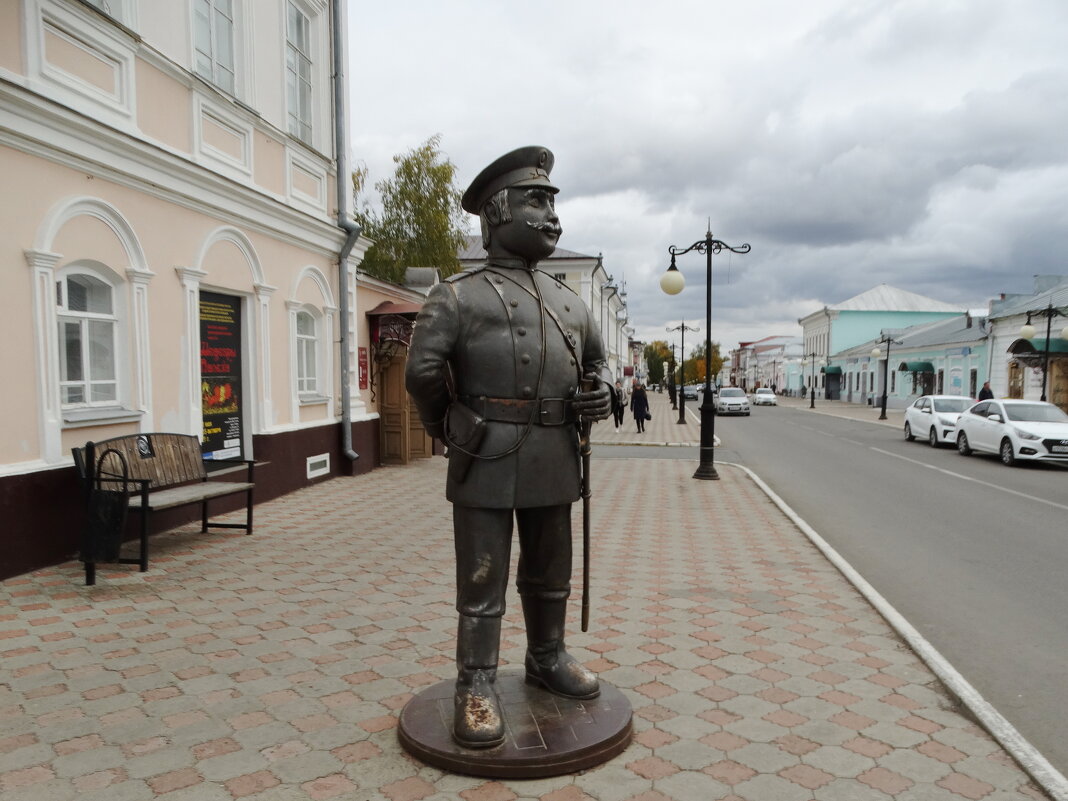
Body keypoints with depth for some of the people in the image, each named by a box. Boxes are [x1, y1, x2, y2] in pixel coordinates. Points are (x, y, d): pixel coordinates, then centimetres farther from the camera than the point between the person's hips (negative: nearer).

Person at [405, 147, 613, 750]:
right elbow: (423, 371, -9)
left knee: (551, 572, 18)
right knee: (482, 581, 2)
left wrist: (601, 393, 5)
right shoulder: (459, 296, -3)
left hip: (554, 460, 6)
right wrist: (449, 427, 2)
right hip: (487, 461, -6)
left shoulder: (569, 300, 15)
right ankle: (477, 688, 15)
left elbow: (598, 359, 26)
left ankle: (548, 659, 36)